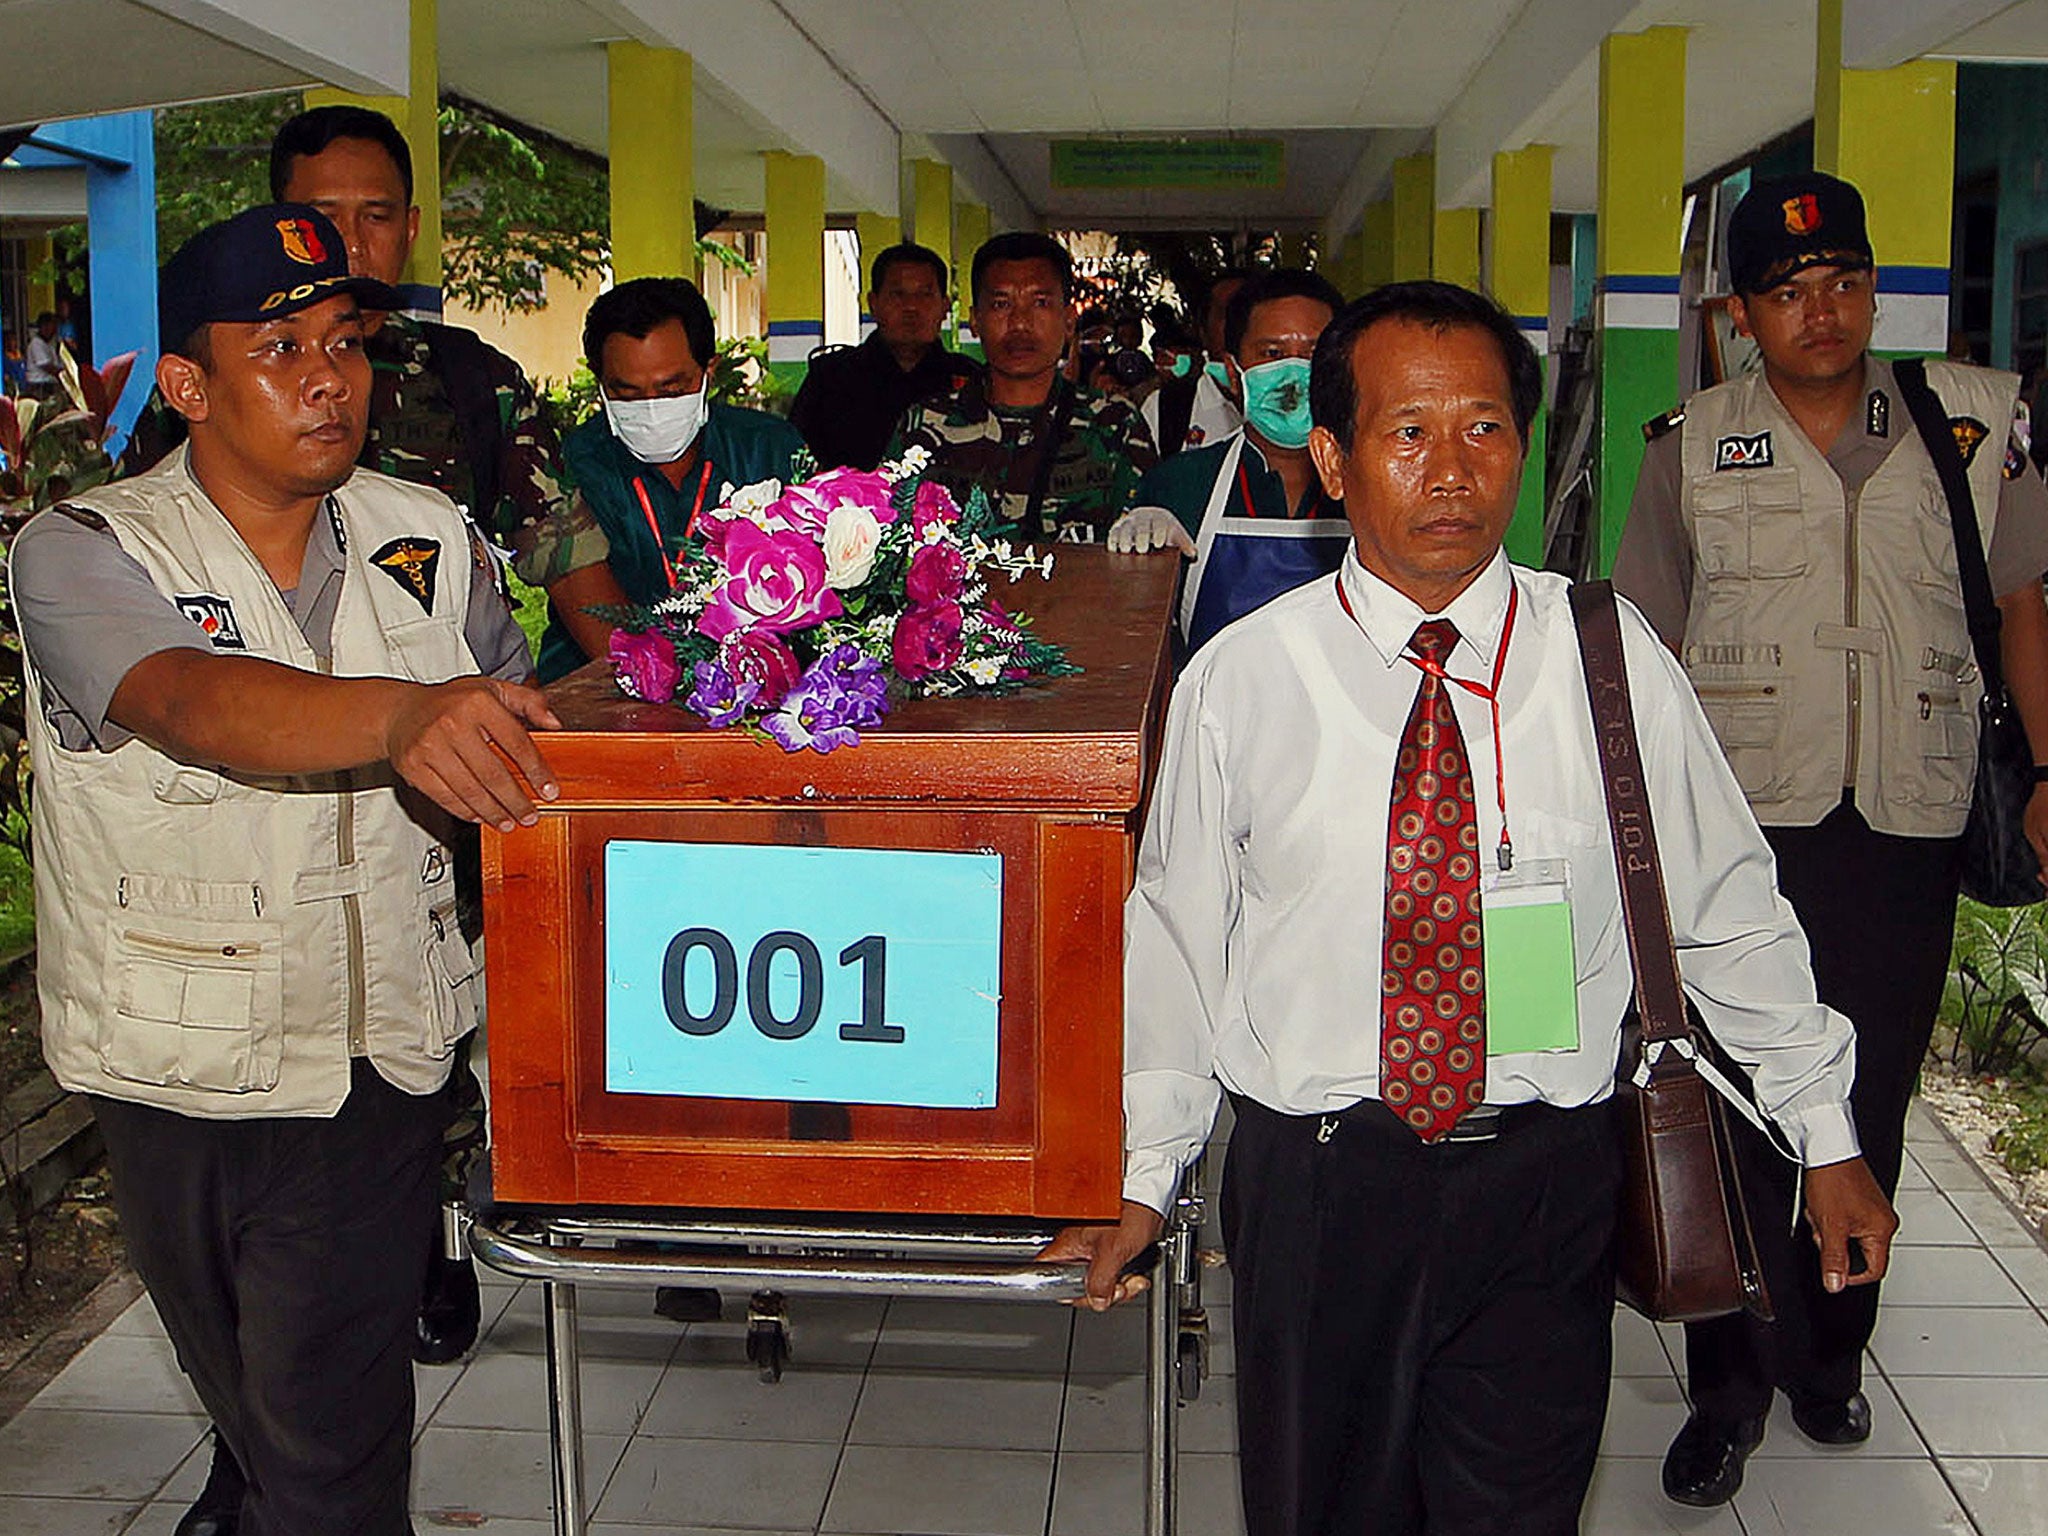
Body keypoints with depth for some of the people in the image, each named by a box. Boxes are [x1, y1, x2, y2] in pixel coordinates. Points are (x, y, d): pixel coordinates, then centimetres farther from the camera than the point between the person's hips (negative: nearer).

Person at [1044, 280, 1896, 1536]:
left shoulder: (1613, 660, -3)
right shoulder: (1238, 680, -5)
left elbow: (1731, 907, 5)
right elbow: (1178, 938, 2)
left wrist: (1827, 1137, 11)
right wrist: (1147, 1185, 6)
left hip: (1547, 1183, 0)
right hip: (1314, 1181, 0)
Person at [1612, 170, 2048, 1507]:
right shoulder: (1693, 446, 3)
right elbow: (1646, 646, 7)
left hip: (1908, 825, 1)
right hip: (1742, 820, -1)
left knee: (1871, 1101, 10)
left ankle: (1830, 1354, 29)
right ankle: (1735, 1381, 14)